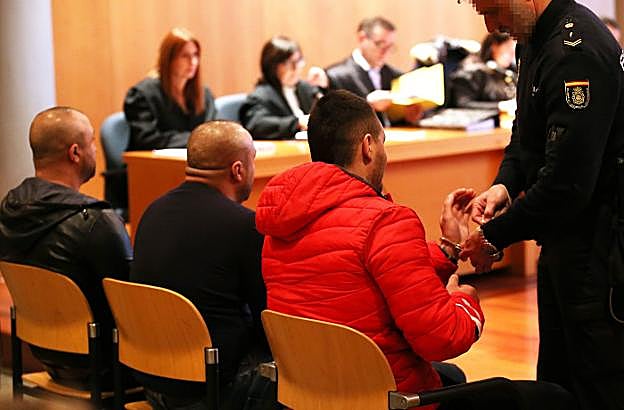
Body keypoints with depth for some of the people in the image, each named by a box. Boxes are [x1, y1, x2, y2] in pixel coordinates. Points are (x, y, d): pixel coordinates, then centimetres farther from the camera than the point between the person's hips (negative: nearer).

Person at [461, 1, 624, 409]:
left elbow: (567, 181, -28)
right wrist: (505, 184, 2)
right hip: (563, 238, 10)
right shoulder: (539, 41, 7)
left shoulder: (577, 52, -24)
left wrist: (495, 236, -18)